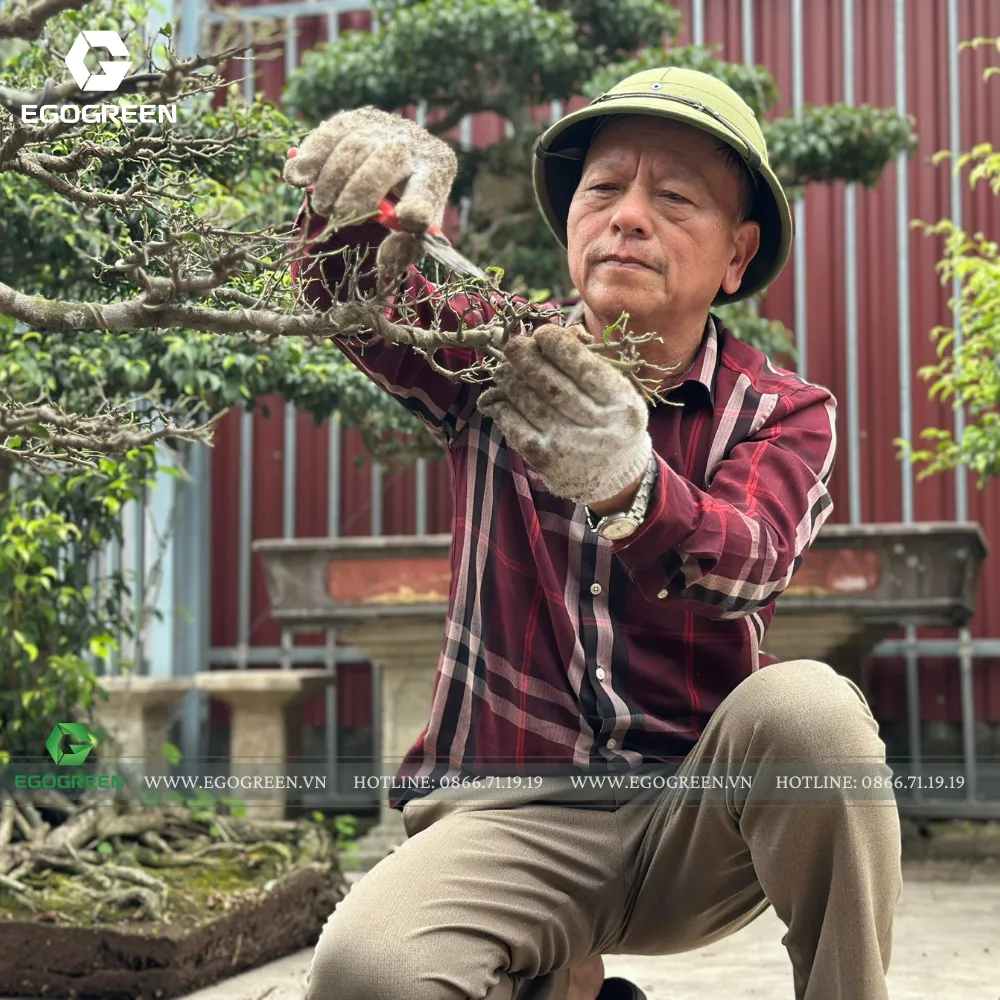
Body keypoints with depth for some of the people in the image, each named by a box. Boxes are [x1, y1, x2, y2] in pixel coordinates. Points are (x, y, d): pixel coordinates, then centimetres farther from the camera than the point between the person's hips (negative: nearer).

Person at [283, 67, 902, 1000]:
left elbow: (747, 564, -20)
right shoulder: (496, 360, 7)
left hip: (696, 819, 0)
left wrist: (628, 487, -43)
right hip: (509, 811, 1)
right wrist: (364, 196, -34)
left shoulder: (782, 412, 1)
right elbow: (361, 305, -11)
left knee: (805, 707, -33)